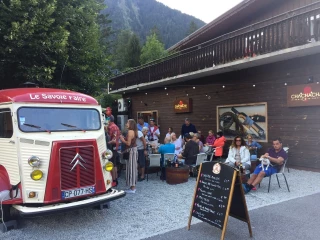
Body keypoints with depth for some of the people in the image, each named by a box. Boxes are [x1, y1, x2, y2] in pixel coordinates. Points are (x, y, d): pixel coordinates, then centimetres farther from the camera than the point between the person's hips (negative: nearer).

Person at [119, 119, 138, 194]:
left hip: (132, 150, -10)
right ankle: (133, 187, 20)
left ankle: (132, 188, 0)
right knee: (132, 168, 13)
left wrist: (123, 140, -4)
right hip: (133, 150, 10)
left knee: (131, 168, -5)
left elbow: (128, 143, -19)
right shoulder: (133, 131, 13)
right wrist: (124, 139, 13)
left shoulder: (130, 131, -15)